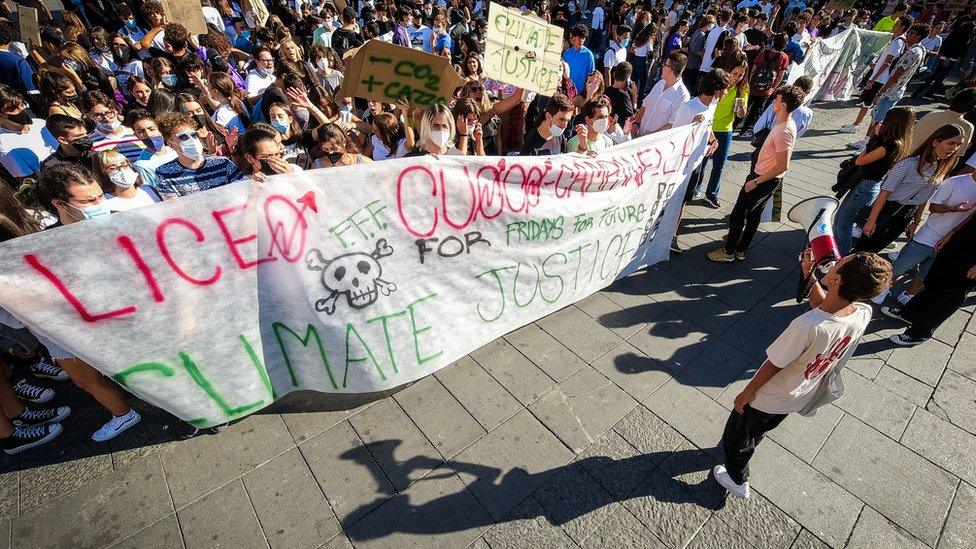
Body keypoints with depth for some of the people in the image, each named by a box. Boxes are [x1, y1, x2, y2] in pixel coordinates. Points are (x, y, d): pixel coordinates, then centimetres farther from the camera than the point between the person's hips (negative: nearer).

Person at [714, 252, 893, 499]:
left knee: (736, 435, 22)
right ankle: (743, 450, 62)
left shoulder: (807, 326, -42)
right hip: (799, 398, 6)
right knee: (760, 429, 35)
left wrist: (746, 393, -11)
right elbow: (825, 308, 3)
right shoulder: (863, 314, -22)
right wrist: (810, 276, -9)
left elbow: (773, 366, -27)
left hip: (768, 398, -6)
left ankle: (738, 481, 45)